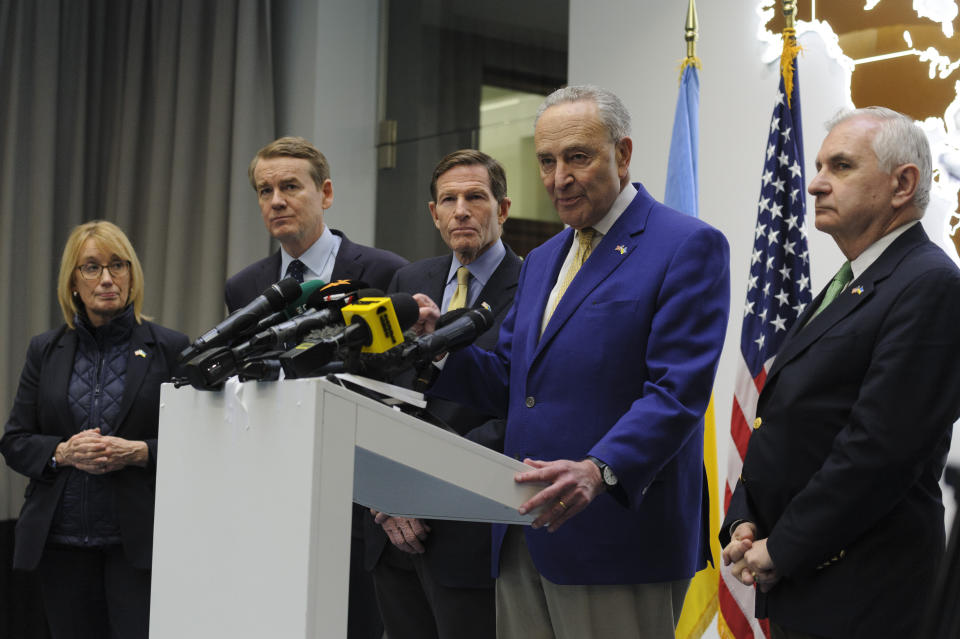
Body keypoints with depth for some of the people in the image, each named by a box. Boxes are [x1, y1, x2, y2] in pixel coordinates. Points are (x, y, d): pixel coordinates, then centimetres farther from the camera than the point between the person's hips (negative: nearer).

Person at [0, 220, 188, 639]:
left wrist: (139, 452, -17)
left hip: (138, 542, -3)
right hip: (61, 542, 3)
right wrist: (63, 452, -11)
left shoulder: (170, 349, 2)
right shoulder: (46, 350, 10)